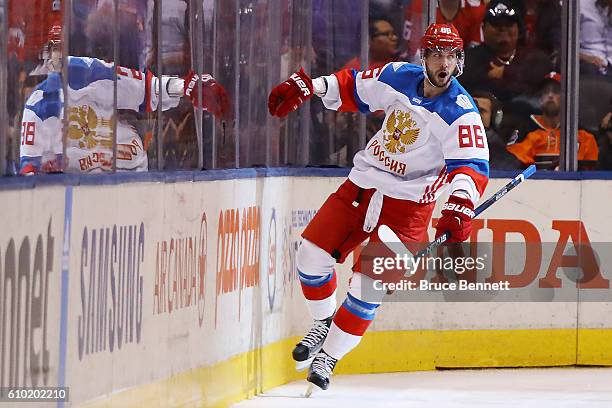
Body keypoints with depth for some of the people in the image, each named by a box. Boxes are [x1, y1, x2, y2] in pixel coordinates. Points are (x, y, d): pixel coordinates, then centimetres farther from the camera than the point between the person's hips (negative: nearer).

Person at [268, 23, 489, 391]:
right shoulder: (399, 77, -2)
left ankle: (329, 357, 3)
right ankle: (324, 323, 25)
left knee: (369, 283, -13)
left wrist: (460, 208, -45)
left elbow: (472, 166, -27)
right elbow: (352, 87, 13)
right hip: (362, 185, 5)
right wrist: (306, 87, -1)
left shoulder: (461, 112, -17)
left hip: (407, 204, -5)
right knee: (312, 255, -2)